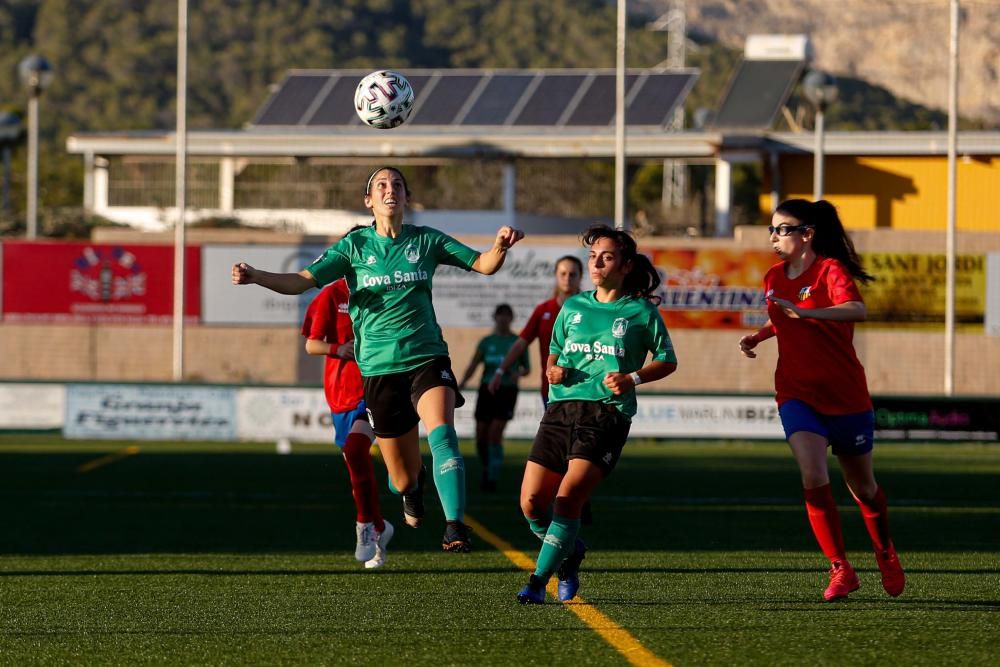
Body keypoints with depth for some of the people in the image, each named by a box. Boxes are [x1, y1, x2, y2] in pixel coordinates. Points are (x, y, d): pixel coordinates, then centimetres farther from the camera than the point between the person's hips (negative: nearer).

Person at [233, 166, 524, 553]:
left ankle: (455, 526, -35)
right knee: (403, 478, 5)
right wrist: (256, 276, -23)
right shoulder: (355, 246, 2)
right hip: (379, 369, 0)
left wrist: (499, 248, -19)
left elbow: (483, 265, 5)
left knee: (441, 435, -29)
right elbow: (302, 281, -5)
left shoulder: (425, 241, 5)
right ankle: (413, 491, 43)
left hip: (427, 358, 0)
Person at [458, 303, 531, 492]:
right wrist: (462, 382, -17)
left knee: (495, 434, -14)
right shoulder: (486, 342, 8)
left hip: (507, 390, -2)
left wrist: (519, 373, -11)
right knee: (481, 436, 1)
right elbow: (473, 365, -1)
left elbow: (527, 368, 12)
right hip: (487, 390, 2)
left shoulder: (518, 342, 6)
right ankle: (485, 469, 25)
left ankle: (492, 478, -10)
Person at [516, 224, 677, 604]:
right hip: (562, 409, 5)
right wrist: (553, 369, 2)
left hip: (607, 413, -5)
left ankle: (539, 581, -10)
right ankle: (570, 552, 25)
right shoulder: (573, 307, 15)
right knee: (532, 502, -4)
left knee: (567, 498, -19)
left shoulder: (641, 312, 4)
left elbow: (667, 361, 10)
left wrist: (632, 378, -7)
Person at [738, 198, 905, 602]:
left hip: (845, 394, -4)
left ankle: (885, 554, 40)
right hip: (796, 394, 4)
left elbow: (856, 310, -35)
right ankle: (841, 570, -9)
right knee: (813, 478, -19)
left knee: (863, 487, 12)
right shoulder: (774, 278, 6)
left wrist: (804, 312, -48)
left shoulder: (830, 270, -14)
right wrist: (759, 336, 9)